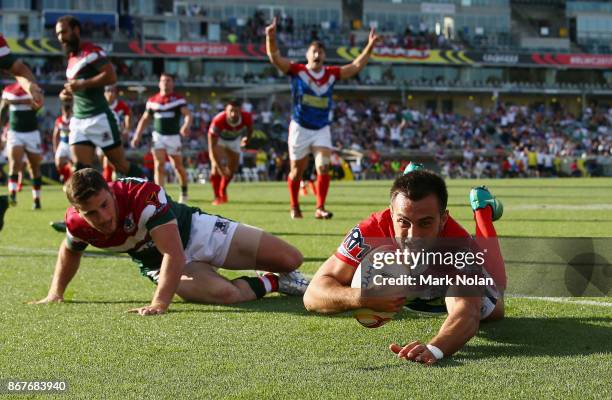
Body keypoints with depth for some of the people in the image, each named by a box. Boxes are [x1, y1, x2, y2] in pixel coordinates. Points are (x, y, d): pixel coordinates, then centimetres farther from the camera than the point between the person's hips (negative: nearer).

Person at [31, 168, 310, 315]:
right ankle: (271, 282, 3)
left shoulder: (144, 194, -37)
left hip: (197, 231, -3)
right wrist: (55, 293, 1)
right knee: (224, 294, -30)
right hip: (159, 263, 3)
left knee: (291, 260, -10)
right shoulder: (77, 223, -21)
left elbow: (173, 253, -41)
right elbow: (70, 252, 7)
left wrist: (160, 303, -49)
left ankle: (283, 274, 31)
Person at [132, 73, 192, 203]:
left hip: (173, 136, -2)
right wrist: (137, 136, 8)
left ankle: (184, 192, 29)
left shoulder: (179, 99, -3)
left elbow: (187, 114, -16)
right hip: (158, 136, 2)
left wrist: (186, 126, -37)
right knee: (159, 165, -11)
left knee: (178, 166, 7)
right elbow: (145, 119, 14)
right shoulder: (152, 100, 6)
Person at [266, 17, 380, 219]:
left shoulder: (332, 74, 1)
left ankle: (320, 208, -7)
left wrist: (370, 46, -5)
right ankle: (294, 207, 26)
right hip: (300, 128, -2)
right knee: (297, 171, 8)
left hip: (322, 129, 2)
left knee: (323, 167, -12)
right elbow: (275, 57, -16)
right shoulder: (297, 70, -7)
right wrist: (271, 38, -34)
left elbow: (356, 66, 5)